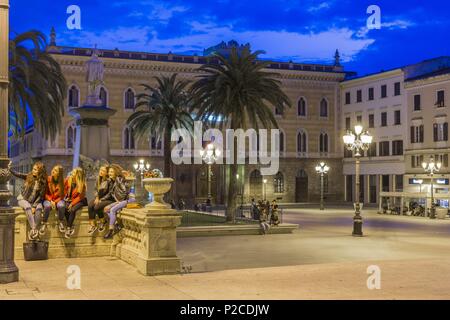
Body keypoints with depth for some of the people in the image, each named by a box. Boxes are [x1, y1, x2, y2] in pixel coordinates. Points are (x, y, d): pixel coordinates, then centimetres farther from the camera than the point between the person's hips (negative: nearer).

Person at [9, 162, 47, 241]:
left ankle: (32, 231, -34)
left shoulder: (43, 182, -7)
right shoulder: (28, 176, -4)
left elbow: (40, 195, -9)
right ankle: (34, 230, -39)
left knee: (39, 208, -31)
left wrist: (34, 206, -18)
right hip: (23, 199, 0)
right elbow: (17, 174, -13)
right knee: (28, 207, -32)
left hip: (34, 201, 0)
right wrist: (9, 169, -31)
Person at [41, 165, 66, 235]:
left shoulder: (63, 182, -6)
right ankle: (44, 224, -16)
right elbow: (45, 193, 1)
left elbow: (62, 195, -2)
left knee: (61, 205, -35)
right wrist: (50, 201, -13)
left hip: (58, 200, 0)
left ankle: (61, 222, -10)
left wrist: (55, 202, -17)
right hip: (48, 200, 0)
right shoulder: (48, 179, -5)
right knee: (47, 206, -35)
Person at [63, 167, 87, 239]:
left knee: (73, 210, -32)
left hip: (79, 200, -4)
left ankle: (68, 228, -23)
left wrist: (72, 204, -22)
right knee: (65, 208, -27)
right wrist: (66, 197, -5)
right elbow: (65, 189, 10)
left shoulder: (82, 184, -15)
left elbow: (80, 196, -14)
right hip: (69, 199, 4)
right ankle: (71, 227, -16)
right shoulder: (68, 180, -4)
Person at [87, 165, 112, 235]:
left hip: (107, 199, -6)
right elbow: (96, 189, 15)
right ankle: (93, 225, -14)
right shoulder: (98, 179, 6)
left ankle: (102, 222, -3)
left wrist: (101, 199, -16)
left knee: (97, 207, -29)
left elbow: (110, 193, -14)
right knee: (90, 206, -20)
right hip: (99, 198, 6)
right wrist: (97, 197, -2)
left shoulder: (109, 181, -16)